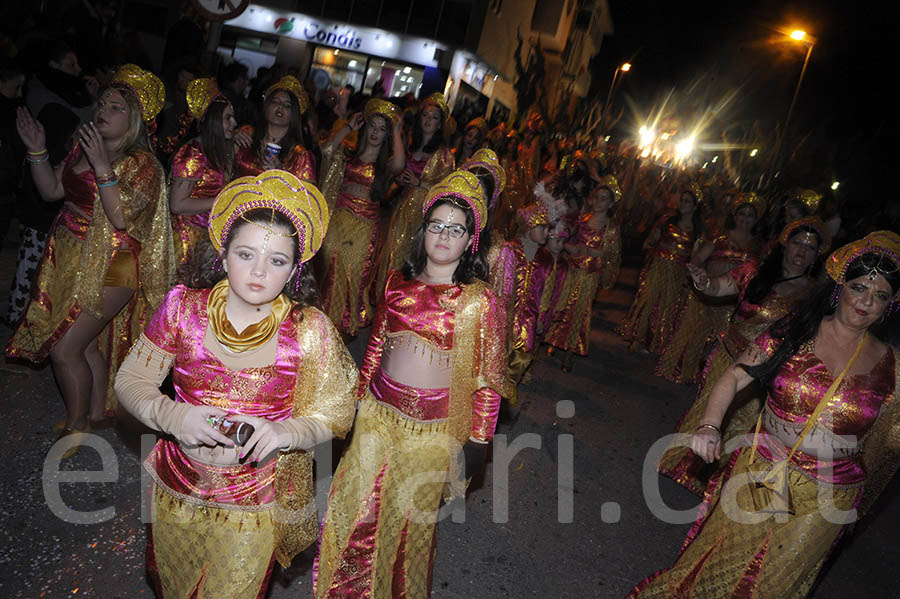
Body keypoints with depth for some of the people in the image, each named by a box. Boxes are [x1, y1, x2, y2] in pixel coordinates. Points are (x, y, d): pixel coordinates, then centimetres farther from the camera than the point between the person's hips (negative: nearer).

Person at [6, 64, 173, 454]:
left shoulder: (143, 165, -15)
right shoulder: (83, 147, 6)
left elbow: (121, 217, -27)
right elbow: (51, 190, 12)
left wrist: (102, 166, -29)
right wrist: (37, 149, 0)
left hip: (108, 268, -7)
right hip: (70, 259, 7)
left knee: (65, 348, -4)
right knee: (87, 344, 16)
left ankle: (76, 426, 17)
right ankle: (98, 414, 34)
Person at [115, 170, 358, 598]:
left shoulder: (310, 330, -17)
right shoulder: (183, 308, -12)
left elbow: (332, 415, -9)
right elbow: (131, 379, -3)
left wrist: (284, 432, -29)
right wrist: (173, 415, -22)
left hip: (255, 503, -3)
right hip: (177, 492, 3)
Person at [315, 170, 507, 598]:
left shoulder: (481, 302, -13)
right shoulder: (398, 283, 0)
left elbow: (488, 379, -9)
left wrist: (477, 441, -7)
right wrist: (359, 397, 15)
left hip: (431, 428, -4)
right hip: (377, 413, 4)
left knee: (409, 518, 14)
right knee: (352, 506, 15)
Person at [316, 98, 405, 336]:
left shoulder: (386, 163, 4)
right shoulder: (349, 155, 11)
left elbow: (399, 164, -22)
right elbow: (327, 150, -9)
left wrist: (396, 131, -10)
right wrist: (349, 127, -2)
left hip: (365, 226, -2)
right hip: (338, 220, 2)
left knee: (355, 272, 5)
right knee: (331, 268, 5)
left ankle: (347, 324, 22)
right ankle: (325, 321, 21)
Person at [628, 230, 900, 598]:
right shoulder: (793, 334, -8)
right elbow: (735, 376, -11)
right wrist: (710, 425, -27)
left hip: (823, 500, 1)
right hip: (758, 474, -1)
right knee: (720, 566, 14)